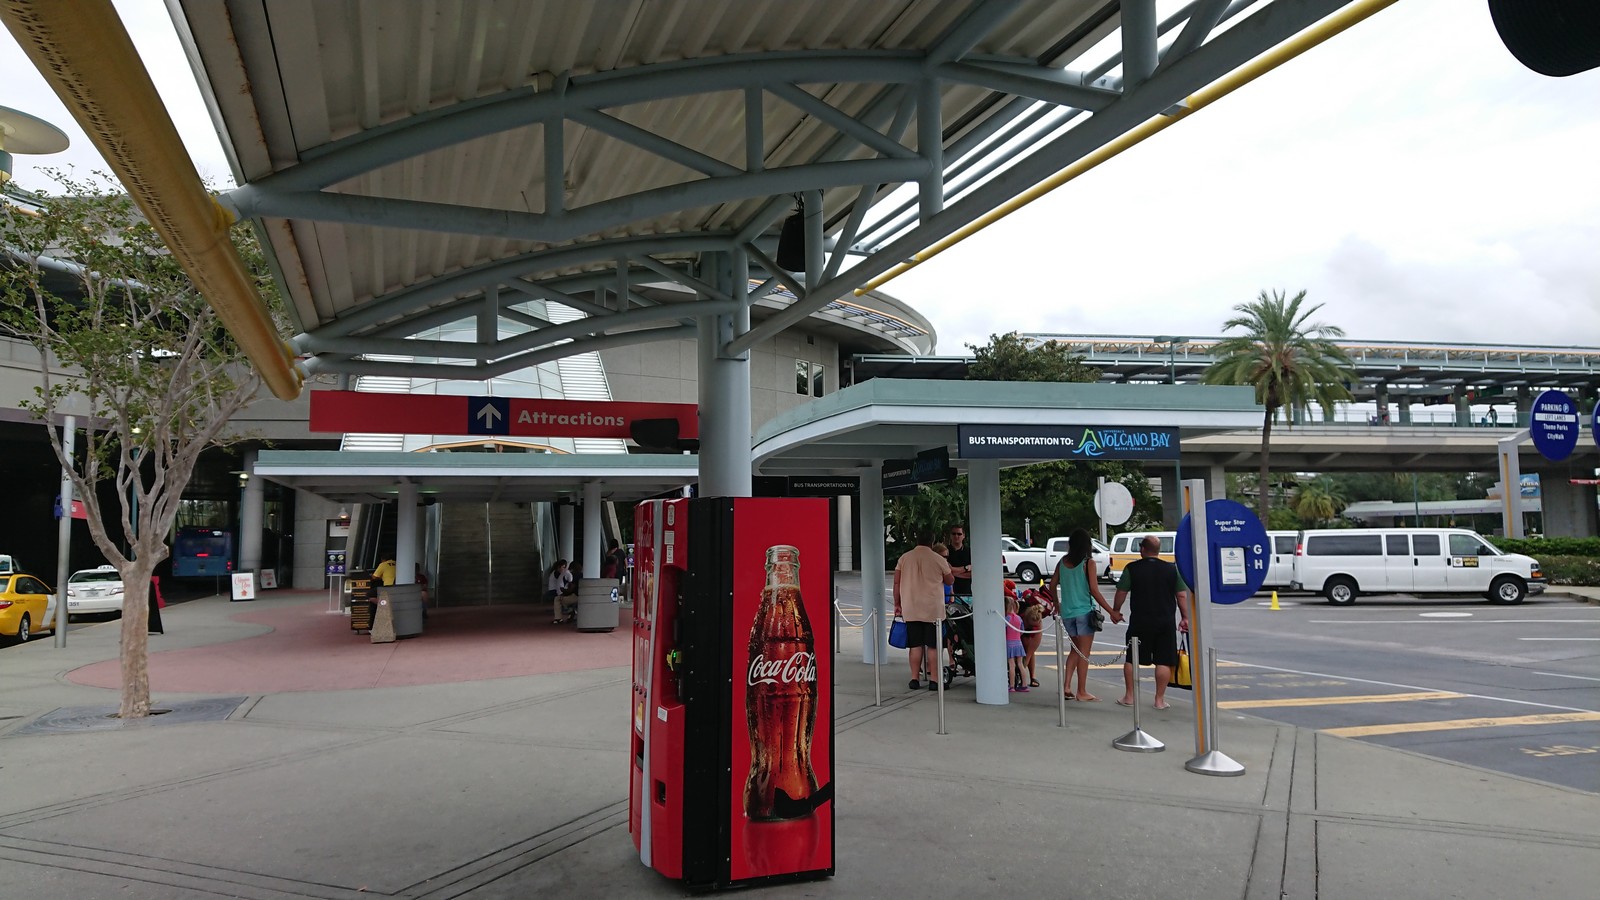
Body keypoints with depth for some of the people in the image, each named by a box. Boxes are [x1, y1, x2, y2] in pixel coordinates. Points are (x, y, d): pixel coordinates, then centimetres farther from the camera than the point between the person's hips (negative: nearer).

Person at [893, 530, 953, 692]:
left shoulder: (904, 558, 5)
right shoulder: (938, 559, -2)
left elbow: (897, 583, 6)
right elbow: (950, 581, 11)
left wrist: (897, 604, 13)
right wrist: (948, 569, 30)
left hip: (910, 610, 2)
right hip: (933, 610, -2)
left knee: (915, 645, 8)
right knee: (933, 645, 3)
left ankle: (915, 678, 9)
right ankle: (934, 680, 4)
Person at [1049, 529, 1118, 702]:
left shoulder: (1063, 562, 5)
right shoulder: (1089, 563, -10)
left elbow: (1052, 586, 10)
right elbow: (1094, 591, -14)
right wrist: (1112, 612, -10)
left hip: (1067, 612, 5)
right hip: (1084, 611, -5)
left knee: (1076, 650, 19)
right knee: (1084, 653, 3)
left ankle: (1067, 686, 10)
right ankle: (1082, 692, 7)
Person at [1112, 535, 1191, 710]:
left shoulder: (1132, 568, -4)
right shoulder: (1172, 569, 2)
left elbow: (1121, 592, 0)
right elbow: (1182, 595, 3)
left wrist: (1115, 611, 14)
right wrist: (1185, 617, 11)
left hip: (1140, 622, -1)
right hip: (1166, 622, 1)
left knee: (1132, 659, 11)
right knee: (1164, 661, 5)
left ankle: (1129, 696, 15)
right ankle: (1160, 699, 6)